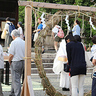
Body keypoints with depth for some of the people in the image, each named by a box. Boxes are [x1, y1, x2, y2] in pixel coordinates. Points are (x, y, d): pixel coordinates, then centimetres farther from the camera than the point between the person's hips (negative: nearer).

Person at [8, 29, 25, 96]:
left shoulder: (14, 42, -14)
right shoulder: (24, 42, 6)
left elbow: (11, 55, -15)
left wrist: (9, 62, 1)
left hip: (15, 62, -7)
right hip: (23, 62, 7)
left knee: (16, 80, -1)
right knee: (15, 79, 18)